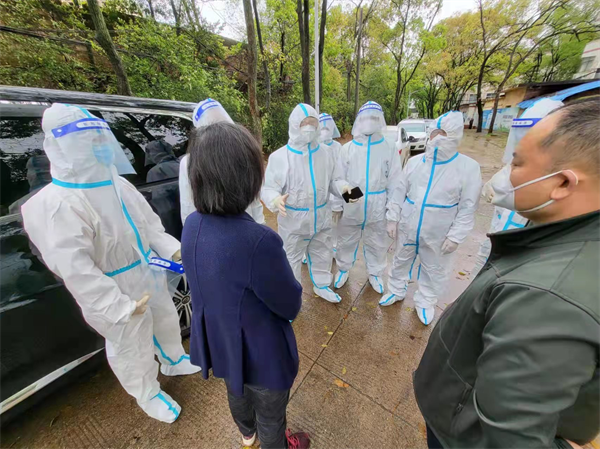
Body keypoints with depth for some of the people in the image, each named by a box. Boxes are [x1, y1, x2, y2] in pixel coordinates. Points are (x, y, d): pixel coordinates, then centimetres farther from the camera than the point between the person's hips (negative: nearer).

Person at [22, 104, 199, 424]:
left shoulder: (116, 183, -2)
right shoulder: (59, 204, -24)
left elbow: (148, 222, 6)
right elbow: (75, 269, -25)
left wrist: (170, 249, -5)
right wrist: (120, 306, -24)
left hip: (148, 275, 7)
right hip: (116, 293, -7)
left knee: (166, 321, 27)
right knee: (132, 349, 17)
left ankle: (174, 361, 58)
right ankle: (148, 395, 47)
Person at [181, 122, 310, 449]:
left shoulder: (192, 225, -14)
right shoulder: (258, 240, -39)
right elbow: (290, 305, -23)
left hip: (218, 341, 8)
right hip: (260, 353, -7)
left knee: (237, 393, 38)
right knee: (270, 417, 27)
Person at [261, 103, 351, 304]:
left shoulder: (325, 153, 0)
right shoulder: (279, 156, -13)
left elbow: (332, 180, 8)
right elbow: (268, 188, -12)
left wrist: (344, 187, -13)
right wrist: (276, 200, -34)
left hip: (322, 217, 4)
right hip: (293, 220, -4)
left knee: (322, 255, 22)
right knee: (292, 259, 14)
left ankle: (322, 285, 50)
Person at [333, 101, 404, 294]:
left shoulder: (390, 148, -1)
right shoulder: (347, 148, 0)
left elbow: (395, 180, 0)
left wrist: (393, 207, -4)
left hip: (377, 207, 0)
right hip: (350, 206, 0)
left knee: (377, 244, 16)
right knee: (346, 241, 16)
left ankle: (375, 273, 40)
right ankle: (343, 269, 40)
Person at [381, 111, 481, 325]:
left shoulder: (469, 167, -9)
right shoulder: (414, 162, -1)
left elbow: (468, 207, -8)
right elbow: (399, 193, 2)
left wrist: (456, 236, -12)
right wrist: (392, 219, -1)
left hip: (438, 234, -2)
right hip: (407, 228, 3)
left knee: (434, 271, 16)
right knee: (401, 262, 18)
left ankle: (425, 302, 40)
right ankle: (396, 291, 42)